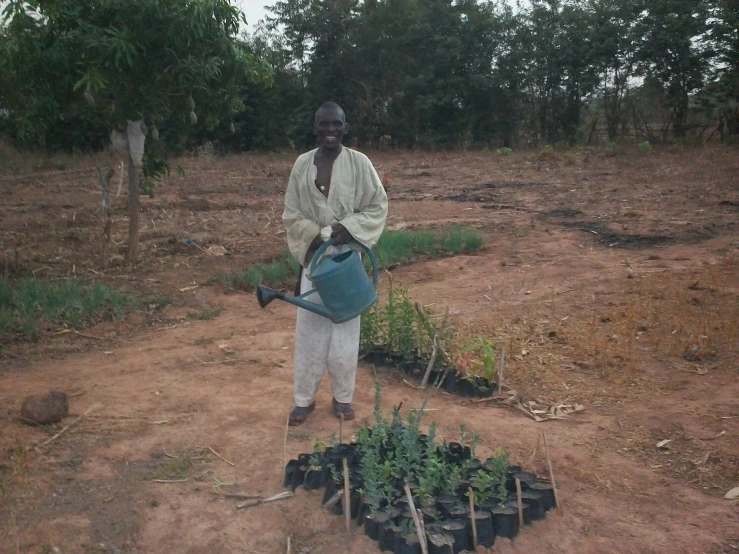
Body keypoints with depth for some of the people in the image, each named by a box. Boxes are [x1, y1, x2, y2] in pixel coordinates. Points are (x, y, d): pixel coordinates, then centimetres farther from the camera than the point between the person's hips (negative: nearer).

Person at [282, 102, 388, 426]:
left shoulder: (359, 163, -4)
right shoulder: (302, 164, 2)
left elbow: (378, 205, -2)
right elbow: (291, 214, 4)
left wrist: (348, 228, -16)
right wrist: (317, 236, -12)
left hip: (347, 257, -1)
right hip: (314, 257, 2)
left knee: (345, 327, 5)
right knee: (309, 328, 5)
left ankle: (342, 397, 21)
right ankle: (305, 398, 18)